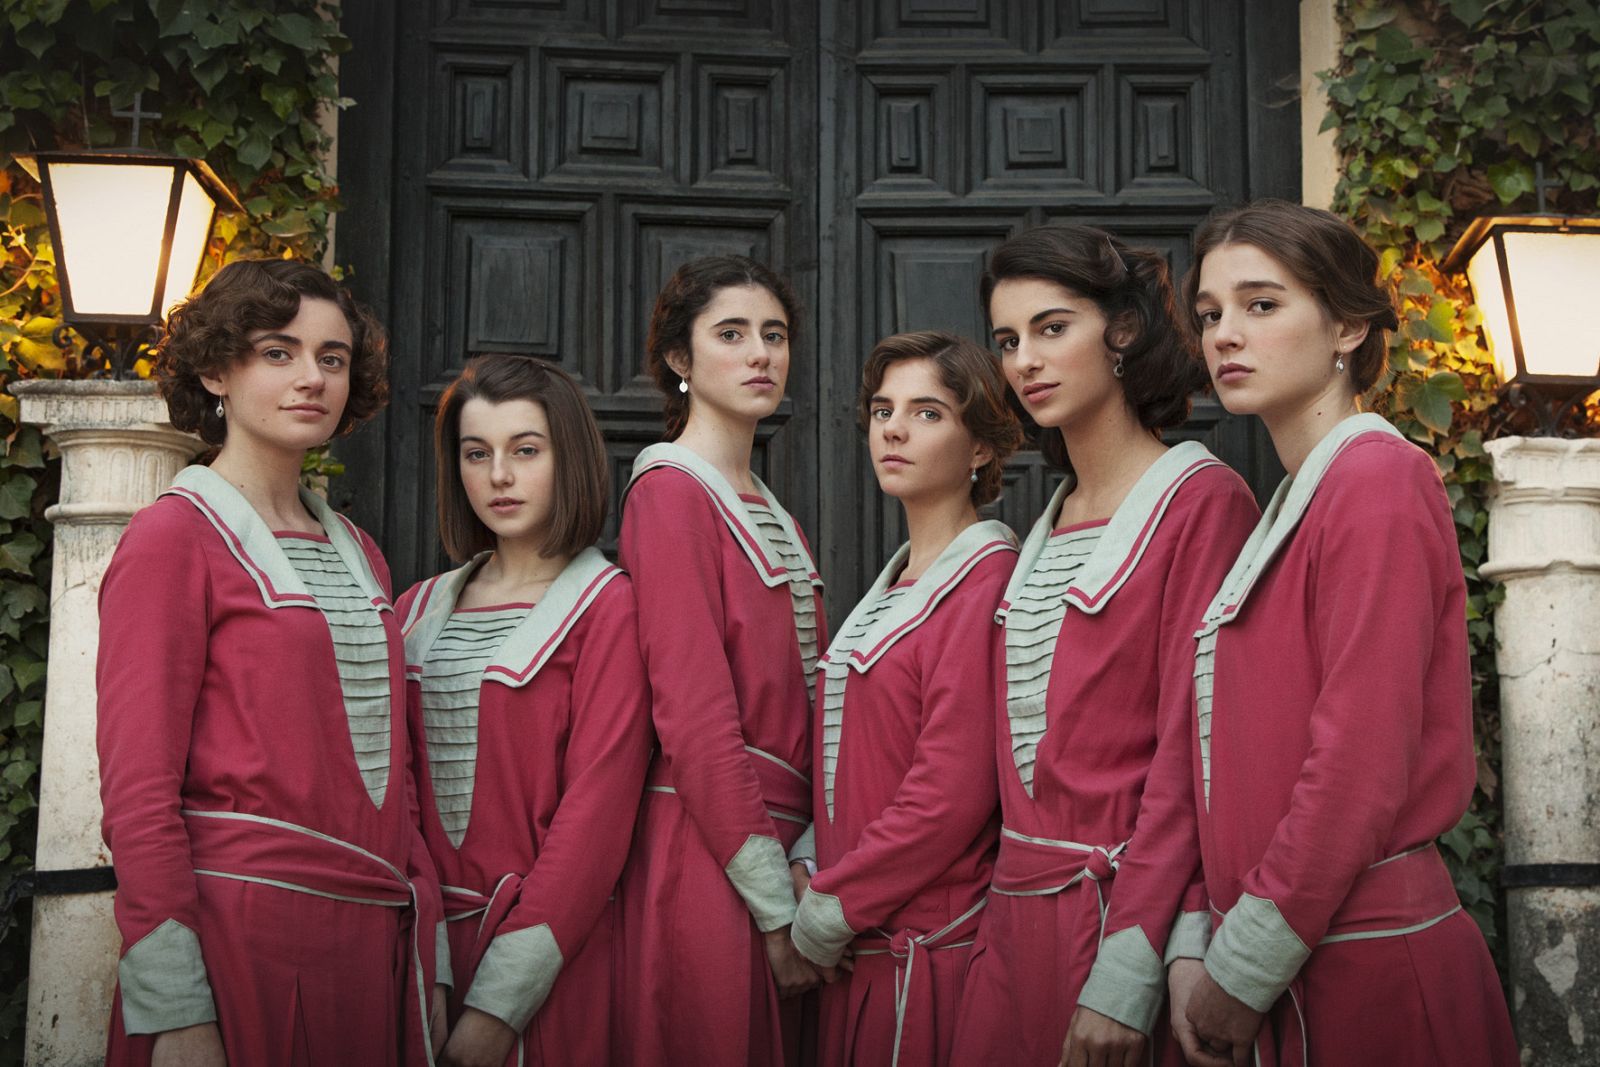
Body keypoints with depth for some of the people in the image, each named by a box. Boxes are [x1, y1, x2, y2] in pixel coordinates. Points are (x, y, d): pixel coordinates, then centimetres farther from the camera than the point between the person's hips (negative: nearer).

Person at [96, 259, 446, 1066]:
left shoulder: (356, 553, 13)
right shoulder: (175, 535, -7)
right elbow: (137, 789, -11)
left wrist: (428, 959, 10)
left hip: (373, 936, 6)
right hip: (244, 931, -6)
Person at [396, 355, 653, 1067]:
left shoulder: (607, 607, -7)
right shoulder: (421, 610, 9)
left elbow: (596, 813, -13)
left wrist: (500, 999, -16)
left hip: (547, 956, -4)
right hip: (423, 936, 5)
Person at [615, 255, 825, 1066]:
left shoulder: (772, 516, 16)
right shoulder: (670, 492, -9)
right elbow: (694, 715, -16)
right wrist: (777, 906, -16)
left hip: (782, 849, 8)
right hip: (707, 855, -8)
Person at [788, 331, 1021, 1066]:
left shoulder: (987, 583, -13)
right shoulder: (895, 584, 13)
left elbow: (951, 794, -19)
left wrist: (826, 912, -13)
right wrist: (811, 866, 2)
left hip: (928, 944, -8)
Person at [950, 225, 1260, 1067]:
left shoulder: (1201, 499, -8)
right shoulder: (1048, 526, 14)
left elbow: (1191, 749, -14)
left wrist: (1126, 974, -20)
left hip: (1123, 910, -7)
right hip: (1016, 913, 7)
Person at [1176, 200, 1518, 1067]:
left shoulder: (1376, 481, -12)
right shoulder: (1297, 499, 13)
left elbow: (1360, 765, -19)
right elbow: (1255, 762, 11)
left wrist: (1245, 965, -14)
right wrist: (1204, 950, 4)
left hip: (1366, 962, -8)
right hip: (1301, 955, 8)